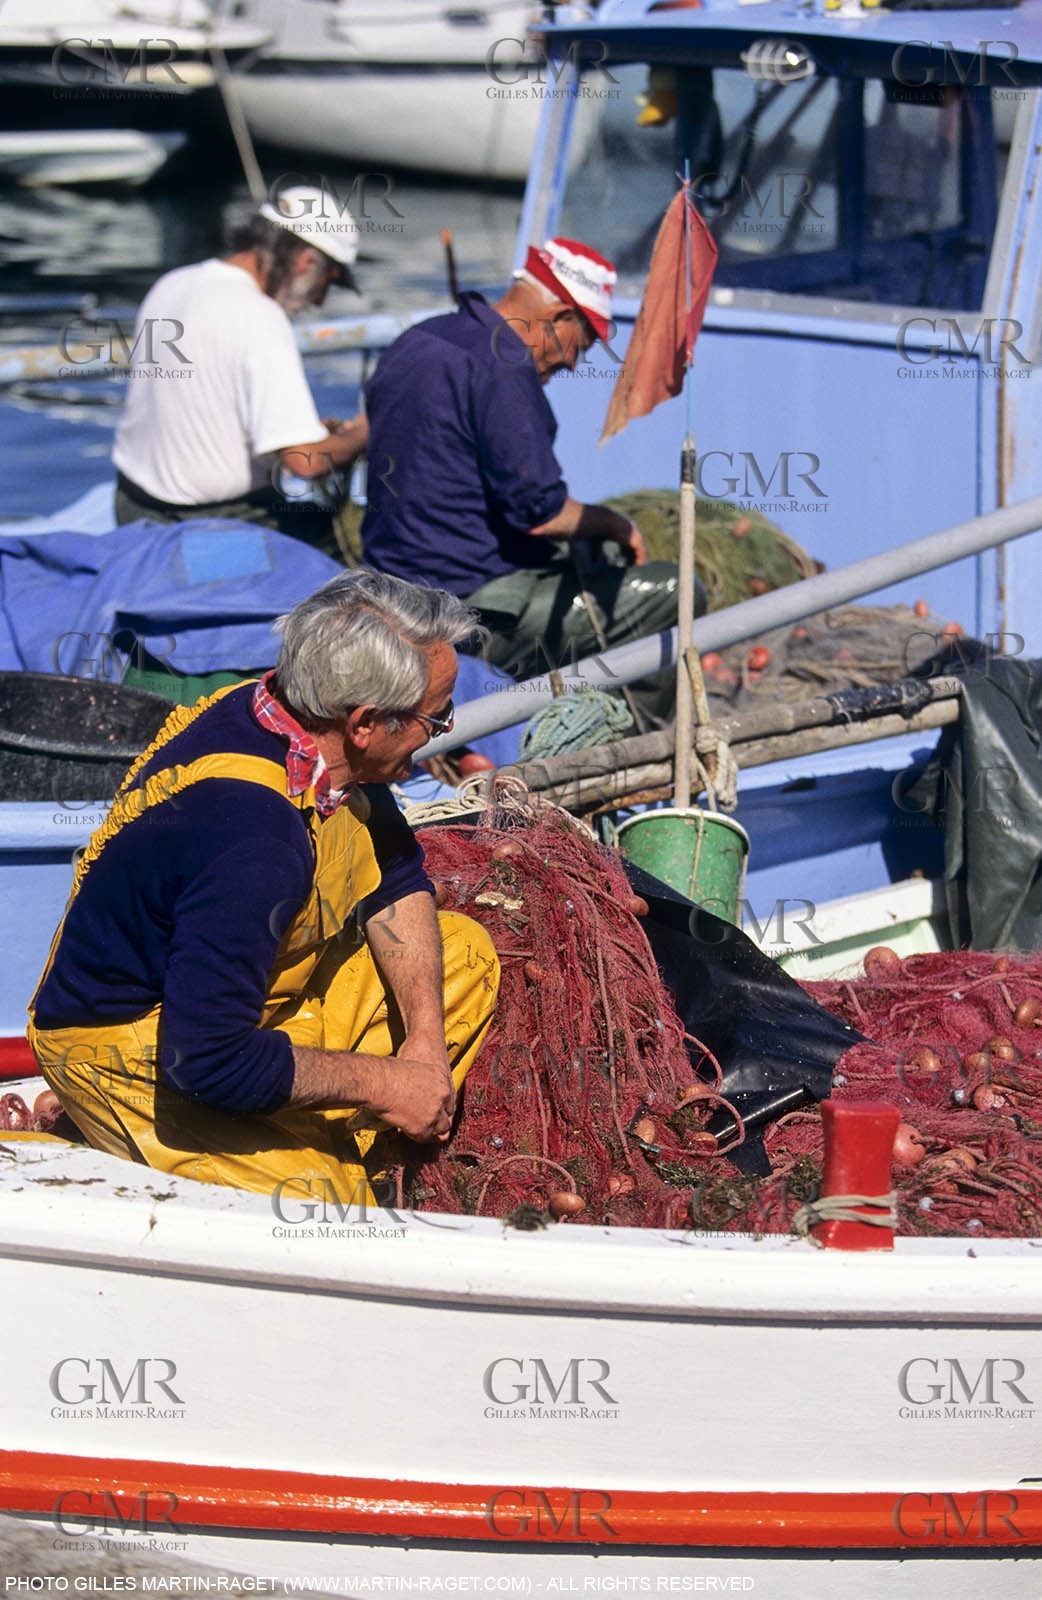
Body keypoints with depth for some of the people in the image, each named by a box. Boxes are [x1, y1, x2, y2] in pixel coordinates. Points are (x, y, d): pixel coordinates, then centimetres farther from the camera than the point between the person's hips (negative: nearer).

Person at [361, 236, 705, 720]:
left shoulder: (413, 343, 12)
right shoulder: (502, 367, -19)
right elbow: (540, 512, -22)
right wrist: (614, 526, -2)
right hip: (477, 616, -10)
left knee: (585, 562, 30)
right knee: (673, 594, -5)